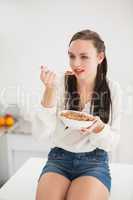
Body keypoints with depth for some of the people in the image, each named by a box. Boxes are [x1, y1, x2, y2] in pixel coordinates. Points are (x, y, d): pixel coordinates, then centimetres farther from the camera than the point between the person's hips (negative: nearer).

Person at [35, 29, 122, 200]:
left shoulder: (112, 88, -5)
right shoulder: (59, 84, -6)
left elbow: (111, 144, -2)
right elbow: (41, 136, -13)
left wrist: (99, 127, -24)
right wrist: (50, 90, -22)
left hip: (95, 162, 0)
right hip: (59, 158, 1)